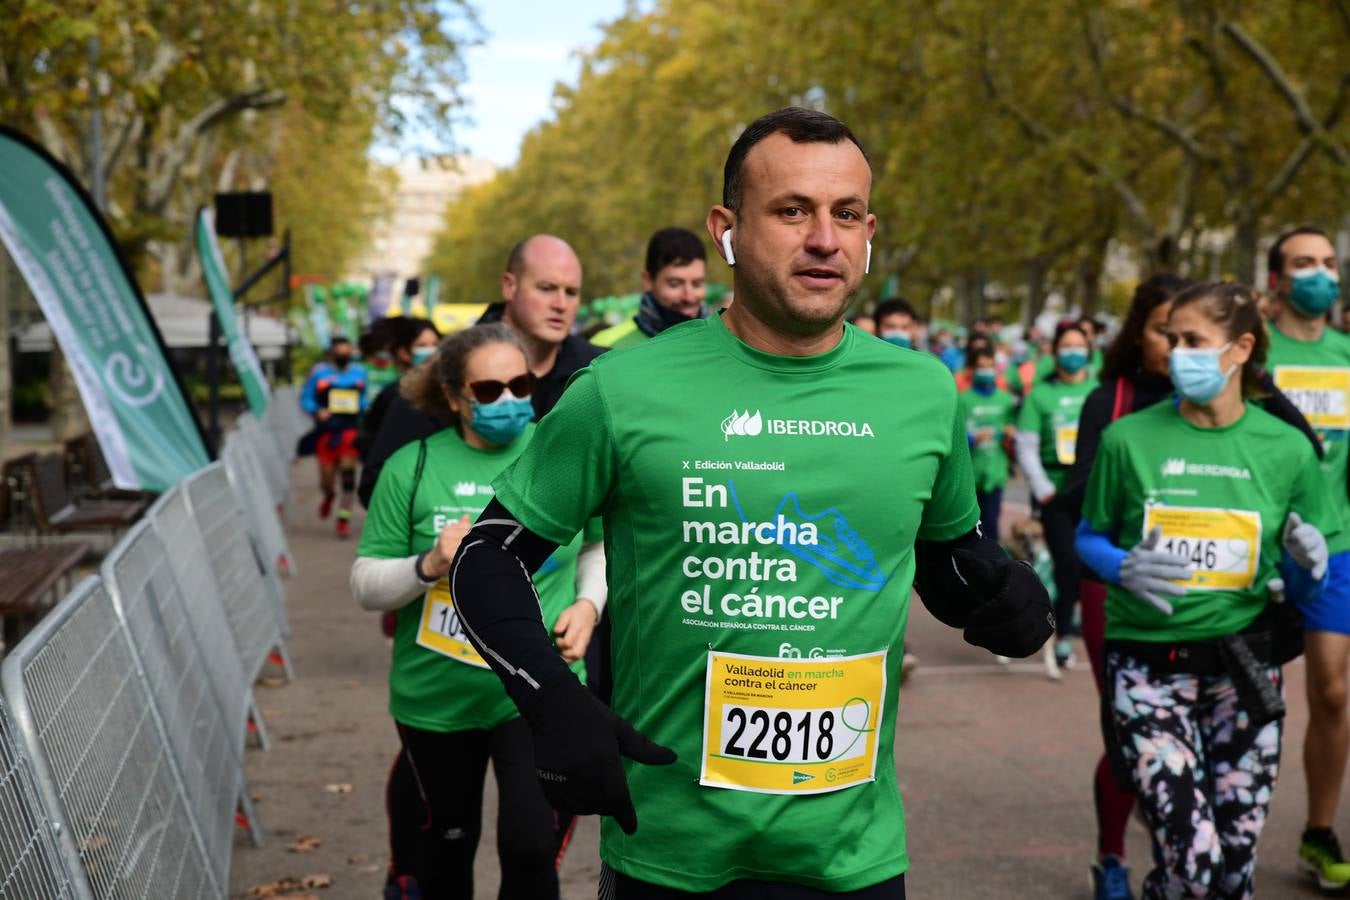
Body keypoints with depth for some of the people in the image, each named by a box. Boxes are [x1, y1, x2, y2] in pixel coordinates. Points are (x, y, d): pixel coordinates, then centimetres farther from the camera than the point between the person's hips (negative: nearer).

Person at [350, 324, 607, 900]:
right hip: (437, 696, 0)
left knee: (532, 848, -8)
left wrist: (588, 602, -5)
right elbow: (365, 586, -4)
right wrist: (429, 566, -23)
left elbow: (599, 543, 13)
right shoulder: (412, 467, -7)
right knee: (447, 841, 18)